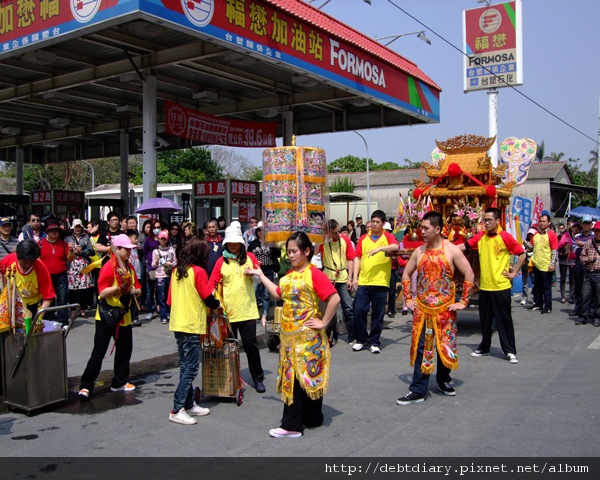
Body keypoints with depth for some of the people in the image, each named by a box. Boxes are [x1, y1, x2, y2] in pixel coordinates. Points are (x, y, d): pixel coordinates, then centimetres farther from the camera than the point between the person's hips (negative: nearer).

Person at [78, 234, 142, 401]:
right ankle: (86, 386, 2)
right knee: (98, 352, -5)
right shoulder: (108, 267, -15)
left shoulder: (130, 268, 8)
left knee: (124, 350, 13)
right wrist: (119, 286, -31)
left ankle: (120, 382, 26)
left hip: (124, 315, 7)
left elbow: (138, 289, 12)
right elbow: (103, 293, -21)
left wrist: (135, 290, -10)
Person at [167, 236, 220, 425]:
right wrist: (218, 304, 8)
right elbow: (209, 300, -11)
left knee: (185, 367, 14)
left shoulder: (177, 271, 9)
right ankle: (177, 411, -3)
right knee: (191, 369, -3)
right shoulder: (198, 271, -13)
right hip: (191, 325, -8)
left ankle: (189, 404, 22)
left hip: (177, 324, 8)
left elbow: (170, 299, 13)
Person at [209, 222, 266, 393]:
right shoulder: (221, 261, 1)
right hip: (227, 312, 0)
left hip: (247, 310, 0)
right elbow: (213, 284, 0)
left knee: (251, 345, 2)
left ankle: (258, 378, 15)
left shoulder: (250, 257, 4)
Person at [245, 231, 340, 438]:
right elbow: (279, 294, 22)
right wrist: (260, 275, 24)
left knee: (307, 376, 1)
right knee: (292, 378, 11)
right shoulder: (290, 274, 11)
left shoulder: (314, 274, -14)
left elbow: (334, 298, -20)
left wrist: (324, 322, -15)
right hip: (289, 334, 8)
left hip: (307, 336, -8)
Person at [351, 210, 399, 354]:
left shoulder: (388, 237, 2)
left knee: (378, 314, 4)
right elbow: (357, 258, 9)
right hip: (363, 282, 2)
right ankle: (361, 339, 18)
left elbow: (395, 247, -19)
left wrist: (379, 248, -33)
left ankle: (374, 342, 17)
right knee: (358, 310, -1)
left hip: (381, 283, -2)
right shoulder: (363, 238, 10)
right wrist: (354, 277, 1)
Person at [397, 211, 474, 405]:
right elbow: (406, 274, 15)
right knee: (421, 348, 1)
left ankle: (443, 381, 33)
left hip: (445, 308, -2)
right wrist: (408, 298, 7)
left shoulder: (452, 250, -8)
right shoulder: (419, 251, 4)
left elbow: (469, 275, -6)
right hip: (422, 308, 3)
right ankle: (417, 391, 4)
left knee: (445, 346, 9)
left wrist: (463, 301, -8)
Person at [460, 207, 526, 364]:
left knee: (504, 320, 3)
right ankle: (484, 347, 29)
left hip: (501, 286, -4)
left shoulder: (505, 237, -9)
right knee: (485, 319, 15)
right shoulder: (480, 236, 3)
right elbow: (464, 246, -2)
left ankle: (510, 351, 14)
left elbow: (522, 254, -2)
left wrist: (514, 272, -4)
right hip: (484, 286, 4)